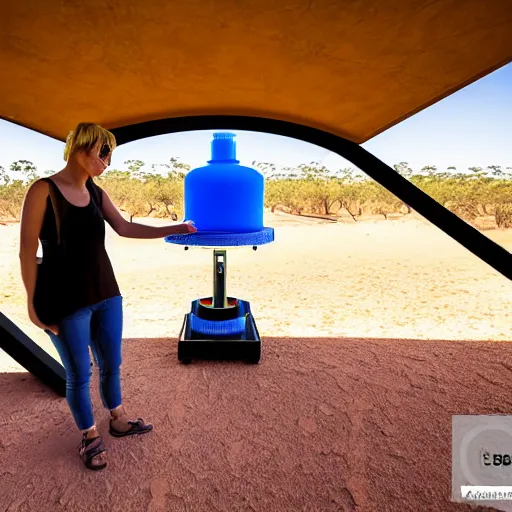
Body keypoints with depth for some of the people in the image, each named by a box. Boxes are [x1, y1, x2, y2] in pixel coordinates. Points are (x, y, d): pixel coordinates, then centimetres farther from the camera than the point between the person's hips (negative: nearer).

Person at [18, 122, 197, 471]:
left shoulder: (96, 193, 5)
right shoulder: (44, 190, -13)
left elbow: (125, 227, 11)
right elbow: (28, 249, -11)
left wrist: (173, 230, 9)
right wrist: (34, 302, -8)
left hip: (106, 293, 6)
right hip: (66, 301, -6)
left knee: (112, 364, 18)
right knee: (79, 374, 10)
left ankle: (118, 420, 40)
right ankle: (90, 436, 32)